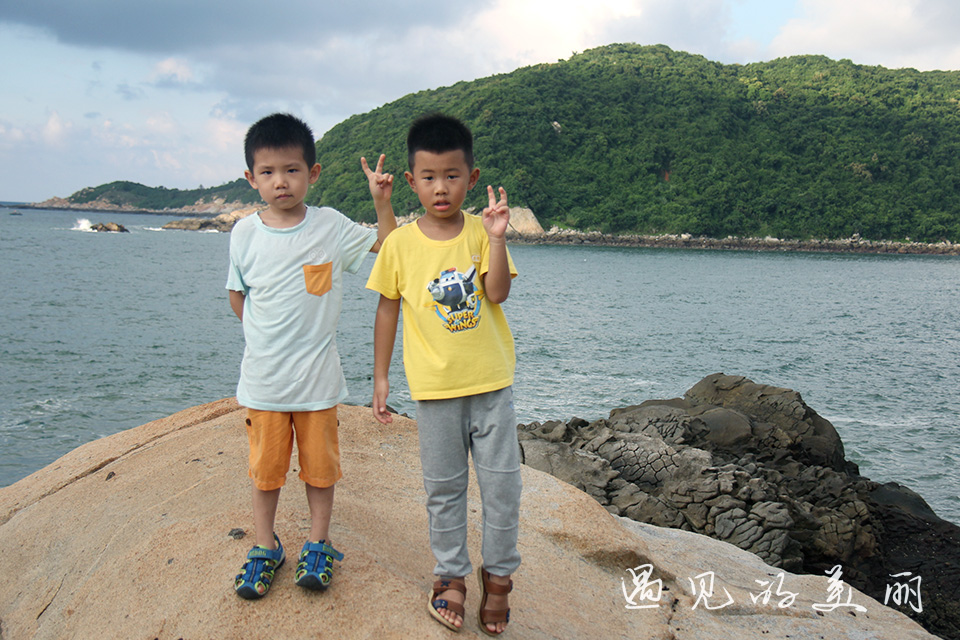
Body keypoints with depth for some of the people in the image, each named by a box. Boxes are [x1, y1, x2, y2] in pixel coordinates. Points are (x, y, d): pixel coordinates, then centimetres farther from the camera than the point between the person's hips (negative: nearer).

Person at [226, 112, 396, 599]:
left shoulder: (331, 226, -4)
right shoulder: (245, 233, -2)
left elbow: (388, 248, 5)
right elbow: (237, 296, 9)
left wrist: (381, 200, -7)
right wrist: (266, 332, 2)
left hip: (317, 377, -1)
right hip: (262, 378, 1)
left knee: (319, 464, 10)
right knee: (265, 467, 11)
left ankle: (318, 545, 28)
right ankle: (265, 546, 30)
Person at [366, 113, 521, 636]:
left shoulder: (481, 231, -2)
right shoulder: (401, 243, -3)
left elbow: (497, 293, -12)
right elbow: (387, 308, 4)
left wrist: (496, 238, -24)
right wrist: (381, 376, 4)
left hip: (491, 380, 1)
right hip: (435, 386, 0)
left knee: (502, 481, 7)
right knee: (443, 487, 11)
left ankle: (498, 575, 26)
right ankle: (451, 577, 28)